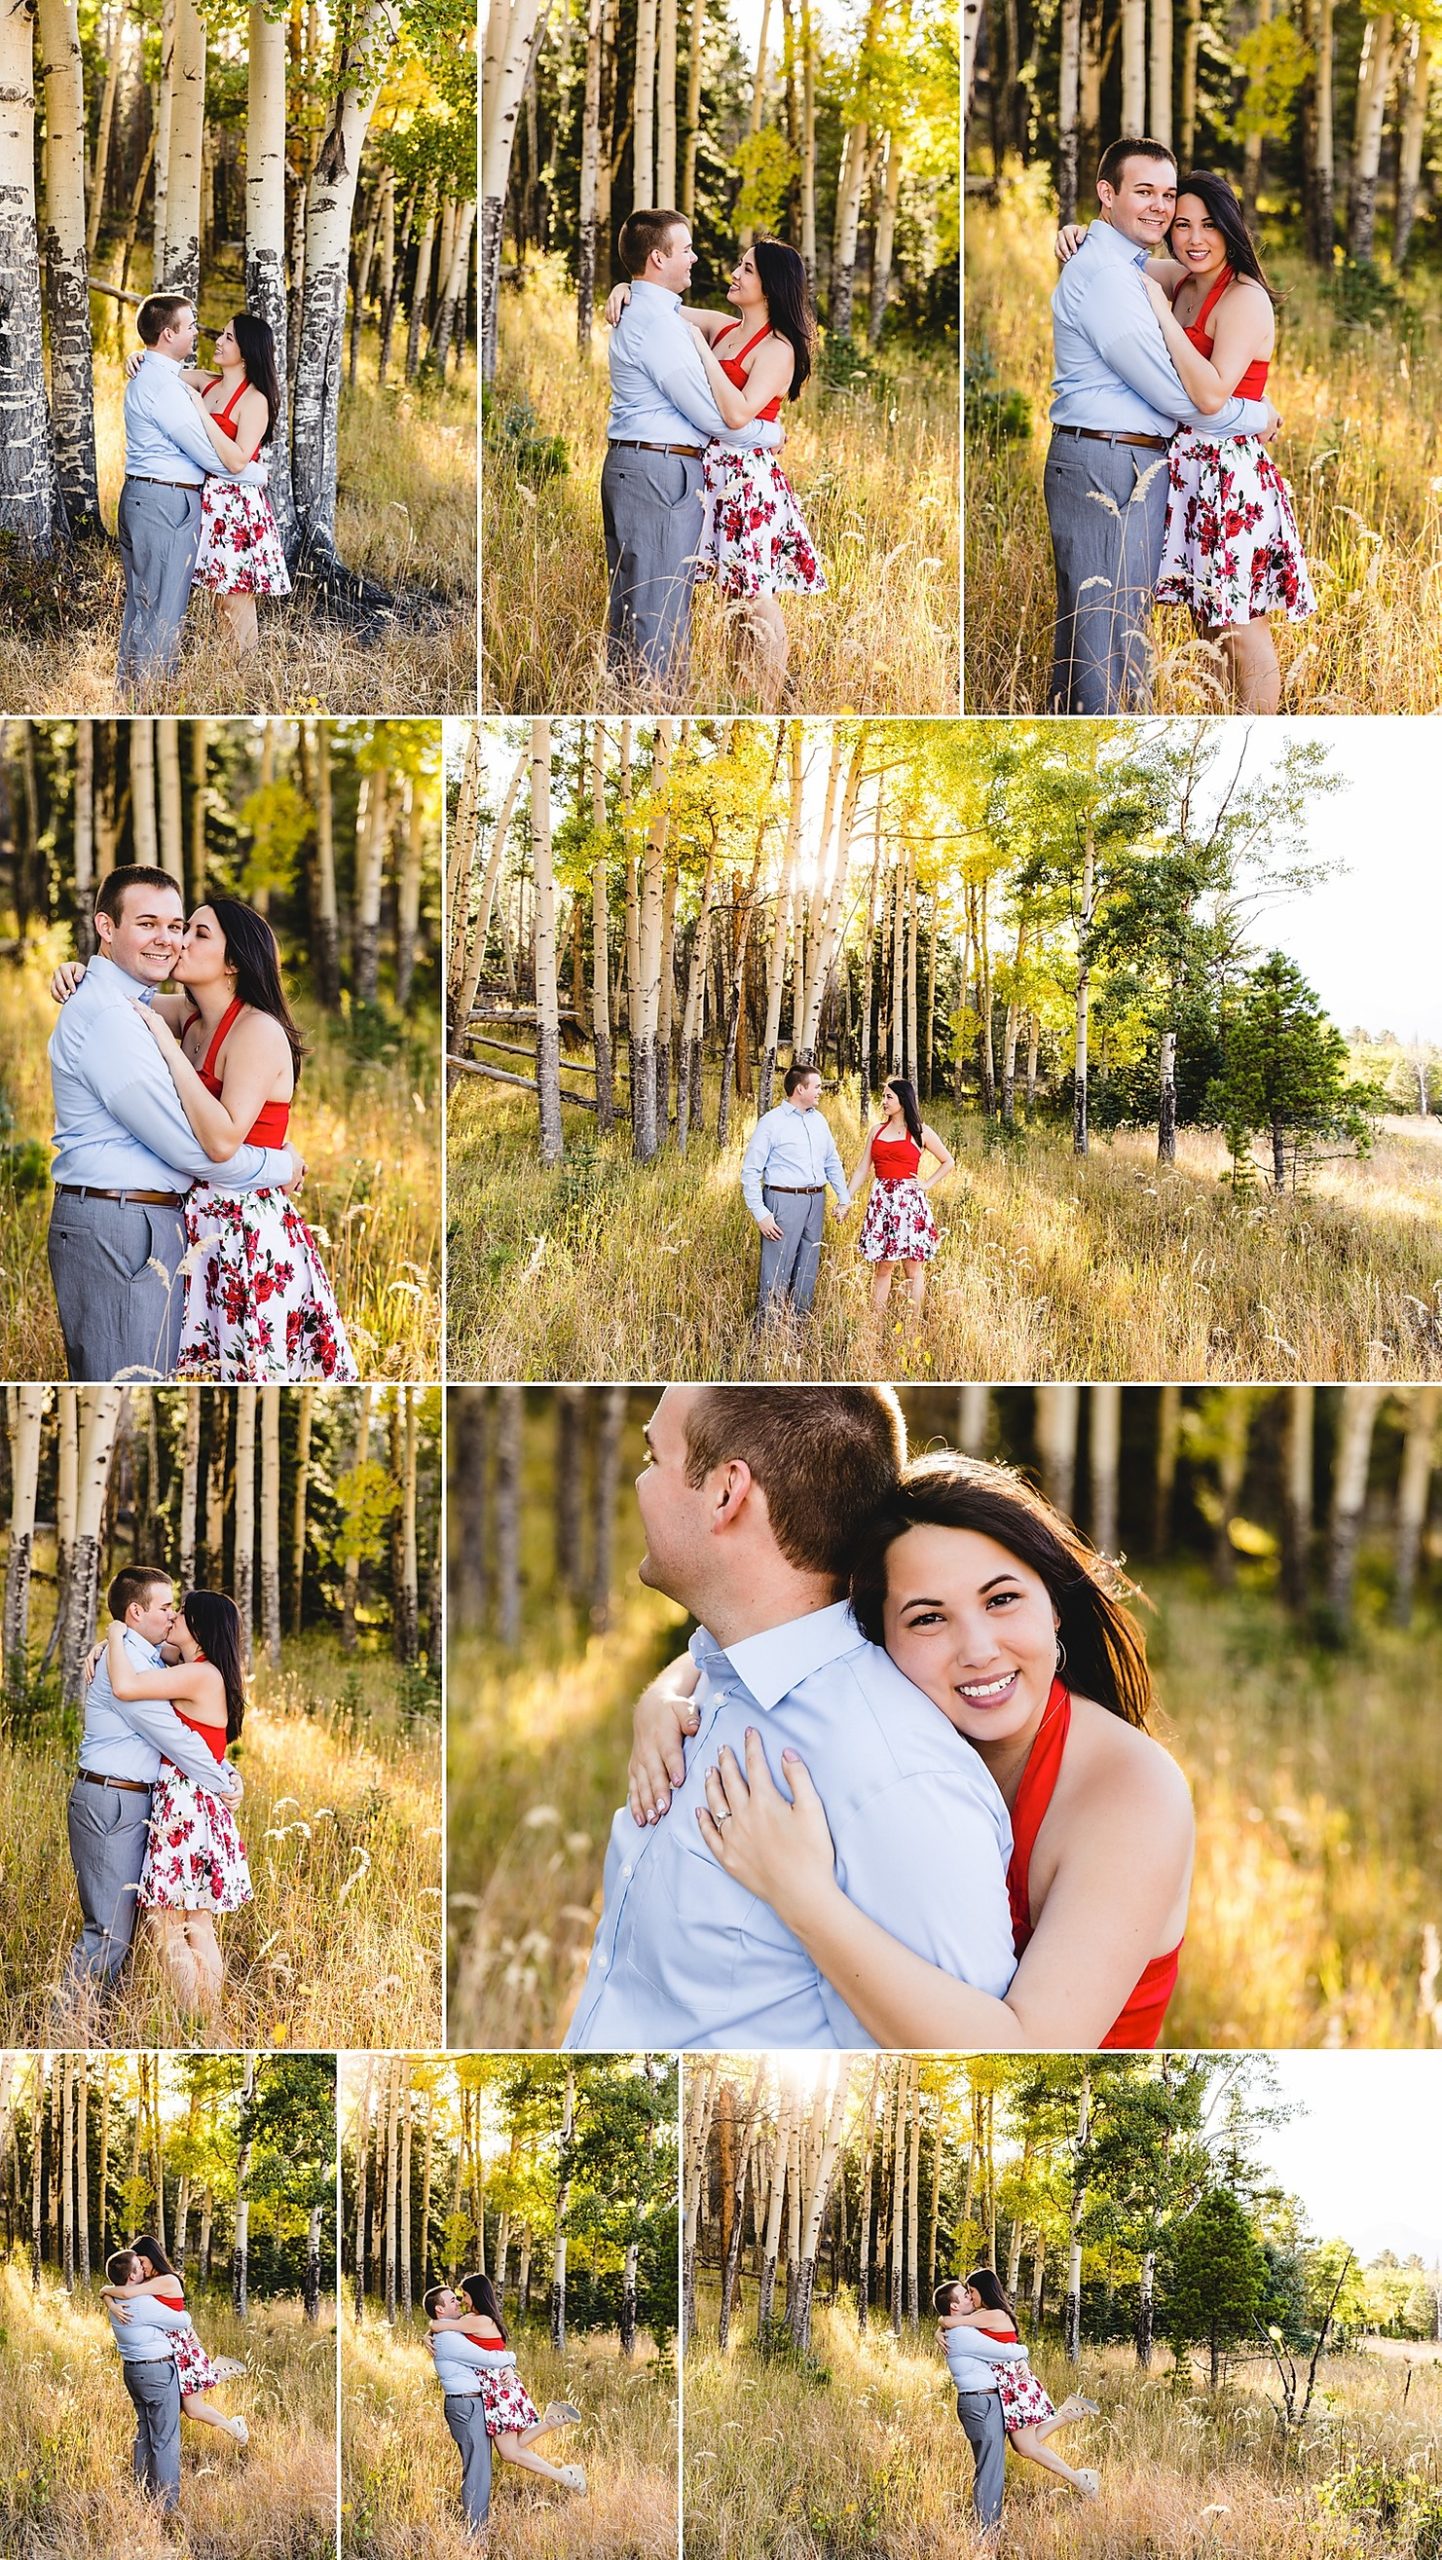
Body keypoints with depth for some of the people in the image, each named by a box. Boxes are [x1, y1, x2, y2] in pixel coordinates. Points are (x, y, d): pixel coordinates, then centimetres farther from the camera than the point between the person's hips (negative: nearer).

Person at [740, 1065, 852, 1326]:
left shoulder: (818, 1120, 13)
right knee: (776, 1273, -7)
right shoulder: (771, 1122, -7)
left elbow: (833, 1162, 23)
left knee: (807, 1270, 11)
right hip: (784, 1200, -7)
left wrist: (844, 1198, 14)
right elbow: (750, 1171, -8)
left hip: (815, 1201, 7)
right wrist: (760, 1214, -14)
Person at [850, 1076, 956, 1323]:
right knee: (881, 1266, 5)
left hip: (908, 1201, -4)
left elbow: (948, 1162, 9)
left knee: (913, 1267, 0)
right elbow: (863, 1168, 11)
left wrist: (927, 1184, -1)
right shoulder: (876, 1131, 11)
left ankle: (913, 1326, 4)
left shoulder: (920, 1133, 1)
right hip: (881, 1201, 4)